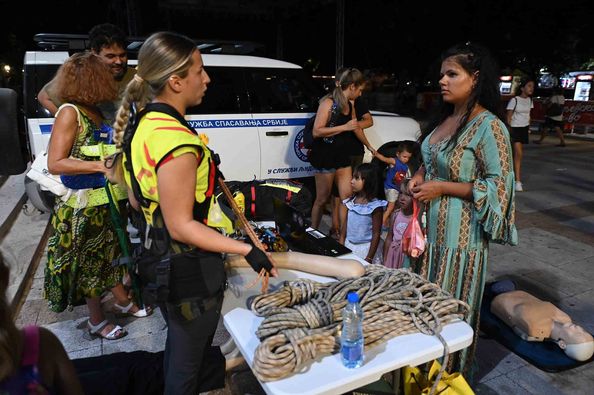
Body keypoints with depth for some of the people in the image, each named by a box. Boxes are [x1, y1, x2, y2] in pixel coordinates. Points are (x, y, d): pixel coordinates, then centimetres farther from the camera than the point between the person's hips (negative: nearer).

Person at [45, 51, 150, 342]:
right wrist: (101, 166, -28)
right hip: (83, 206, -7)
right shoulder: (70, 113, -18)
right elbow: (54, 164, -22)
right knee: (88, 262, 9)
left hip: (108, 199, 7)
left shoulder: (97, 112, 3)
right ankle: (96, 321, 27)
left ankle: (122, 301, 41)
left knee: (113, 251, 21)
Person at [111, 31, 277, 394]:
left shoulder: (142, 122, 0)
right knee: (188, 360, 16)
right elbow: (182, 226, -26)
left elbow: (137, 200, 8)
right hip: (189, 269, -9)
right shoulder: (177, 142, -30)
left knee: (179, 343, 31)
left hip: (160, 256, 10)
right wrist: (247, 250, -26)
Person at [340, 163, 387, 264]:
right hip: (349, 245, 5)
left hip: (366, 248, -5)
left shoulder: (375, 206, -16)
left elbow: (376, 234, -13)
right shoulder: (351, 201, 0)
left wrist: (369, 258, -13)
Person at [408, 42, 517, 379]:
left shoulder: (489, 126, -17)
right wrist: (420, 175, 0)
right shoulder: (446, 117, 7)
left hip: (461, 232, -7)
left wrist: (441, 189, -18)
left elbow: (499, 184, -17)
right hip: (432, 225, 7)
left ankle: (454, 372, 31)